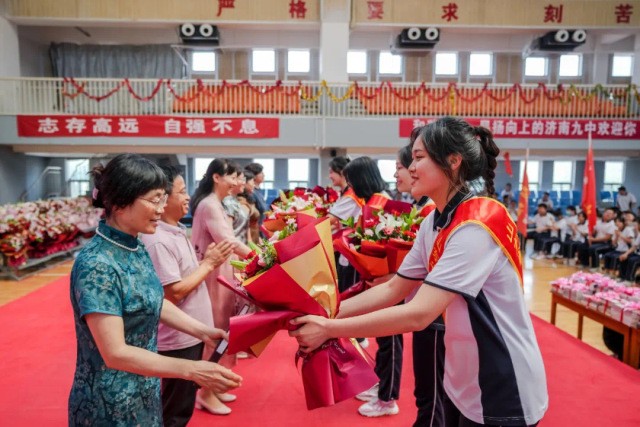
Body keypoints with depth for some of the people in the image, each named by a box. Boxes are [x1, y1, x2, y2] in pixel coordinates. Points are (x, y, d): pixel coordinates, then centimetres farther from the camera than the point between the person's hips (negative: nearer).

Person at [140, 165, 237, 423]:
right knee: (175, 411, 10)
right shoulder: (158, 240, -23)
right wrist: (209, 264, -16)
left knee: (184, 405, 24)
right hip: (178, 339, -9)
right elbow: (174, 292, -24)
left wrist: (208, 261, -2)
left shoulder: (177, 231, 6)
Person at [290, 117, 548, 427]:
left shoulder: (477, 225, -27)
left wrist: (328, 329, -26)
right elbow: (393, 289, 3)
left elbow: (418, 314, -31)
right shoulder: (434, 222, 0)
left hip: (503, 393, -7)